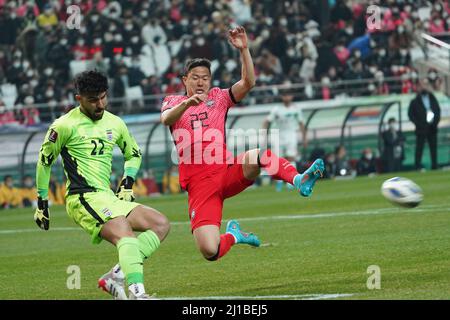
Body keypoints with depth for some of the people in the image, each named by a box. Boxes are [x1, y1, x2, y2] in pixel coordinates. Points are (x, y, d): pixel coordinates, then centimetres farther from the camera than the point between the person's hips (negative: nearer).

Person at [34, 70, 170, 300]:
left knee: (161, 224, -3)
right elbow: (44, 161, 4)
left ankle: (117, 275, -13)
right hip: (83, 198, -8)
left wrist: (127, 183, 12)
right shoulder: (65, 126, -5)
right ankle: (137, 292, -48)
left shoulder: (114, 123, 13)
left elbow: (134, 154, 30)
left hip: (109, 198, 8)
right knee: (125, 234, -31)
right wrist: (42, 203, 7)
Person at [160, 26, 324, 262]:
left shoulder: (218, 98, 16)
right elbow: (166, 119, -12)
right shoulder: (173, 102, 13)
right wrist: (187, 103, -31)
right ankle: (233, 236, 14)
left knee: (255, 156, -35)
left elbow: (248, 83, 0)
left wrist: (243, 49, -12)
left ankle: (299, 180, -43)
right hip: (198, 184, -1)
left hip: (226, 172, 1)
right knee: (209, 251, -18)